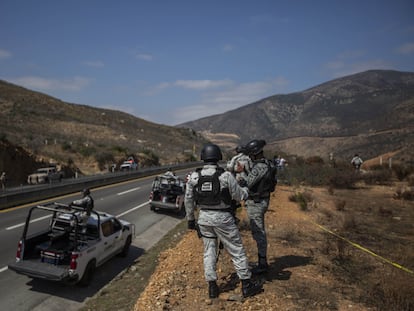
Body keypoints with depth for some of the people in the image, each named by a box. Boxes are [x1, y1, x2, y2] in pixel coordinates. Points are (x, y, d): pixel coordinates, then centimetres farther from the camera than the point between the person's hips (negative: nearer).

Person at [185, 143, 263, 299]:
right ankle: (246, 285, 18)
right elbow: (239, 195, -4)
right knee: (237, 250, 9)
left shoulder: (194, 176, -3)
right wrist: (245, 190, 19)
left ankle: (212, 287, 19)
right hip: (222, 218, -4)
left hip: (204, 217, 4)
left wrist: (190, 219, 16)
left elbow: (188, 200, 3)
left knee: (209, 251, 16)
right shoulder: (225, 175, -14)